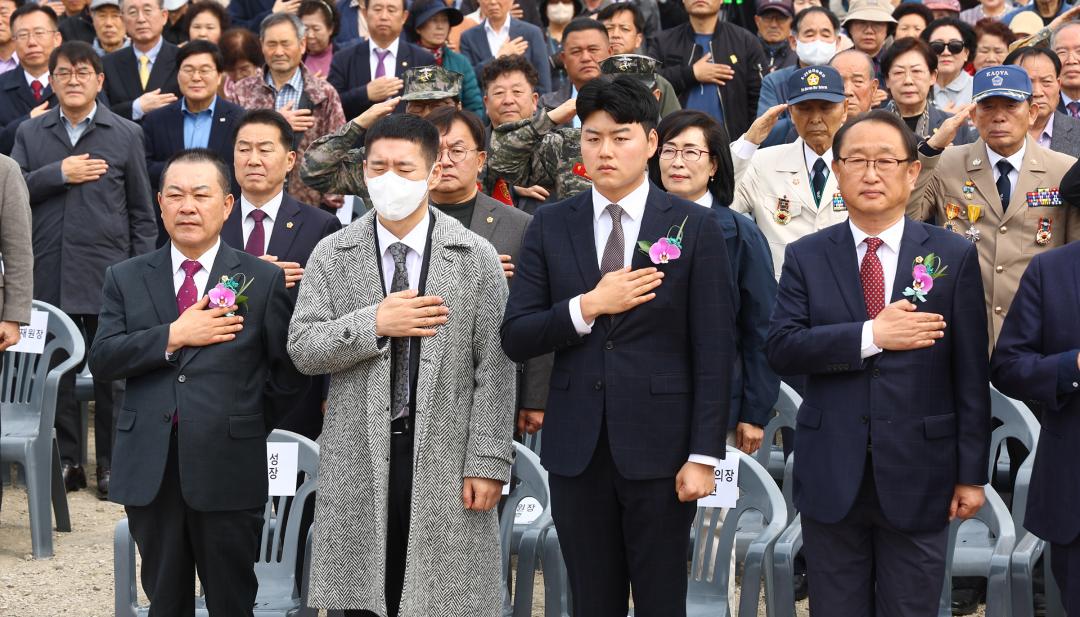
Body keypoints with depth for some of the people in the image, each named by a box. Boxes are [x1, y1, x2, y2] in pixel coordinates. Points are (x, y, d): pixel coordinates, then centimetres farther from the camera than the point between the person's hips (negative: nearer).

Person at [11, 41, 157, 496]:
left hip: (107, 272, -2)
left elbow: (142, 213, 6)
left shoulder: (125, 135, 7)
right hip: (48, 276, 2)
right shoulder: (30, 134, 11)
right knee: (55, 372, 6)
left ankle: (111, 464, 9)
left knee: (112, 373, 1)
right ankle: (66, 462, 14)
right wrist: (59, 173, -11)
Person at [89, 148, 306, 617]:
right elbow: (101, 358, -3)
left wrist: (251, 424, 3)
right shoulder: (126, 279, 8)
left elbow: (289, 368, 5)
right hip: (149, 471, 2)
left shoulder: (263, 280, 2)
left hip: (228, 471, -2)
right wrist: (173, 336, -13)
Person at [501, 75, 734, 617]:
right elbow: (515, 338, 2)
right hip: (577, 449, 2)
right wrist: (589, 306, -13)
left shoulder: (695, 227, -1)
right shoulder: (551, 226, 6)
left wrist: (704, 455, -9)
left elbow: (714, 352, -4)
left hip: (659, 447, -2)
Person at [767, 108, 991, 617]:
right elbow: (781, 349, -8)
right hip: (830, 477, 1)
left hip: (918, 476, -1)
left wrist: (971, 474, -2)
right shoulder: (806, 258, 4)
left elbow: (971, 376, 0)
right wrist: (872, 335, -18)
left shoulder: (954, 257, 1)